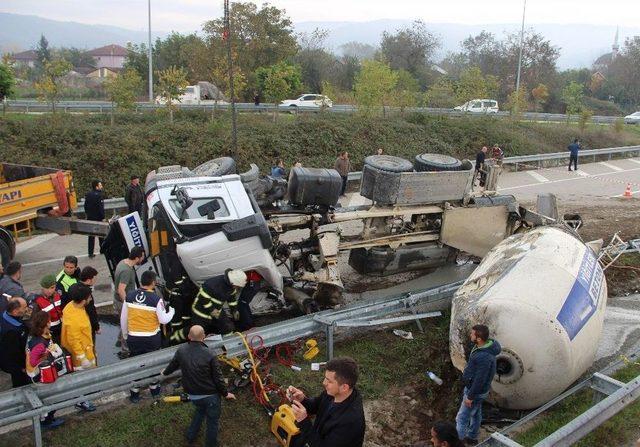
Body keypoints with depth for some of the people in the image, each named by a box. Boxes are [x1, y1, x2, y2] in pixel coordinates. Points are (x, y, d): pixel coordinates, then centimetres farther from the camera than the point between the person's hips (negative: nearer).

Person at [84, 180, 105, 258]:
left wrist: (88, 214, 19)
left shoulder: (88, 195, 6)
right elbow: (101, 208, -20)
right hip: (98, 218, -6)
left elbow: (85, 206, 11)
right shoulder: (99, 195, -17)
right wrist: (103, 217, -15)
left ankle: (91, 253, 7)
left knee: (91, 236, 8)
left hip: (90, 218, 6)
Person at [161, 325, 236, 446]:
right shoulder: (210, 355, -23)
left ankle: (190, 436, 44)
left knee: (200, 410, 34)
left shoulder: (181, 351, -11)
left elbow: (173, 365, 9)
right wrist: (225, 393, 0)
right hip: (210, 394, -5)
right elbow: (218, 377, -16)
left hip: (192, 394, 5)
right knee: (212, 420, 16)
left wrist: (165, 372, 32)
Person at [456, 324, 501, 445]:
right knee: (476, 414, 26)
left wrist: (470, 396, -19)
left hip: (476, 392, -10)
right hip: (472, 386, 10)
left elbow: (480, 380, -29)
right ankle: (472, 437, 45)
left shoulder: (484, 357, -36)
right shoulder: (481, 346, -5)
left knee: (462, 418, 2)